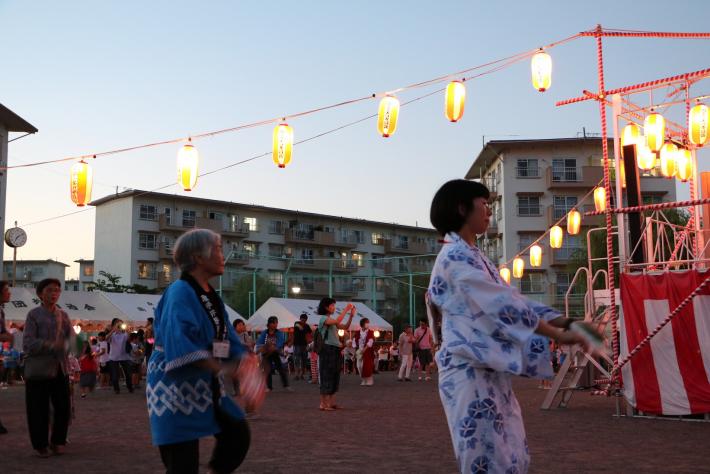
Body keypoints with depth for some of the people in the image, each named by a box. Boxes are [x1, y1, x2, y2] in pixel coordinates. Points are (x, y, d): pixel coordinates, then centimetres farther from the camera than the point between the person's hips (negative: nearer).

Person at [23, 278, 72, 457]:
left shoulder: (63, 315, 12)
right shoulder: (34, 315, -3)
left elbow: (70, 339, 12)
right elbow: (28, 344, -11)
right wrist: (52, 345, -23)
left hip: (60, 369, 4)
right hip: (38, 370, -4)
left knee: (63, 408, 5)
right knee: (39, 410, 1)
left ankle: (57, 441, 23)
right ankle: (40, 445, 17)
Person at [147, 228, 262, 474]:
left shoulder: (212, 296, 11)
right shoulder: (180, 293, -17)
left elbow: (228, 341, 11)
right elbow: (181, 344, -29)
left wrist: (246, 362, -9)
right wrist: (223, 369, -35)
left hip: (205, 386, 9)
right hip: (176, 386, -9)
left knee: (237, 432, 5)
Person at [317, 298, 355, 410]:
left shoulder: (332, 320, 18)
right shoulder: (323, 319, -9)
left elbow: (345, 327, 15)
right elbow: (337, 321, -27)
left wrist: (351, 316, 3)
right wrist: (345, 310, -21)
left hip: (335, 350, 9)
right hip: (327, 349, -9)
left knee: (334, 376, 10)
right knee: (326, 376, -8)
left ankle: (331, 402, 16)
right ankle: (323, 404, -5)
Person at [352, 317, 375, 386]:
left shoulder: (370, 333, -3)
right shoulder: (357, 333, 7)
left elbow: (370, 342, -12)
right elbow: (354, 341, 8)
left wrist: (364, 349, -18)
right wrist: (355, 350, -1)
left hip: (367, 351, -4)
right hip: (359, 352, 4)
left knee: (368, 366, -10)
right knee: (359, 366, 4)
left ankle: (369, 380, -3)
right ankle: (364, 380, 16)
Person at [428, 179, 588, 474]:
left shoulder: (473, 256, 19)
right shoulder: (456, 256, -13)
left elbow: (512, 299, 14)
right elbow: (502, 306, -19)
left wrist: (566, 323, 4)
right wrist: (557, 335, -17)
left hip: (491, 372, 10)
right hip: (470, 372, -10)